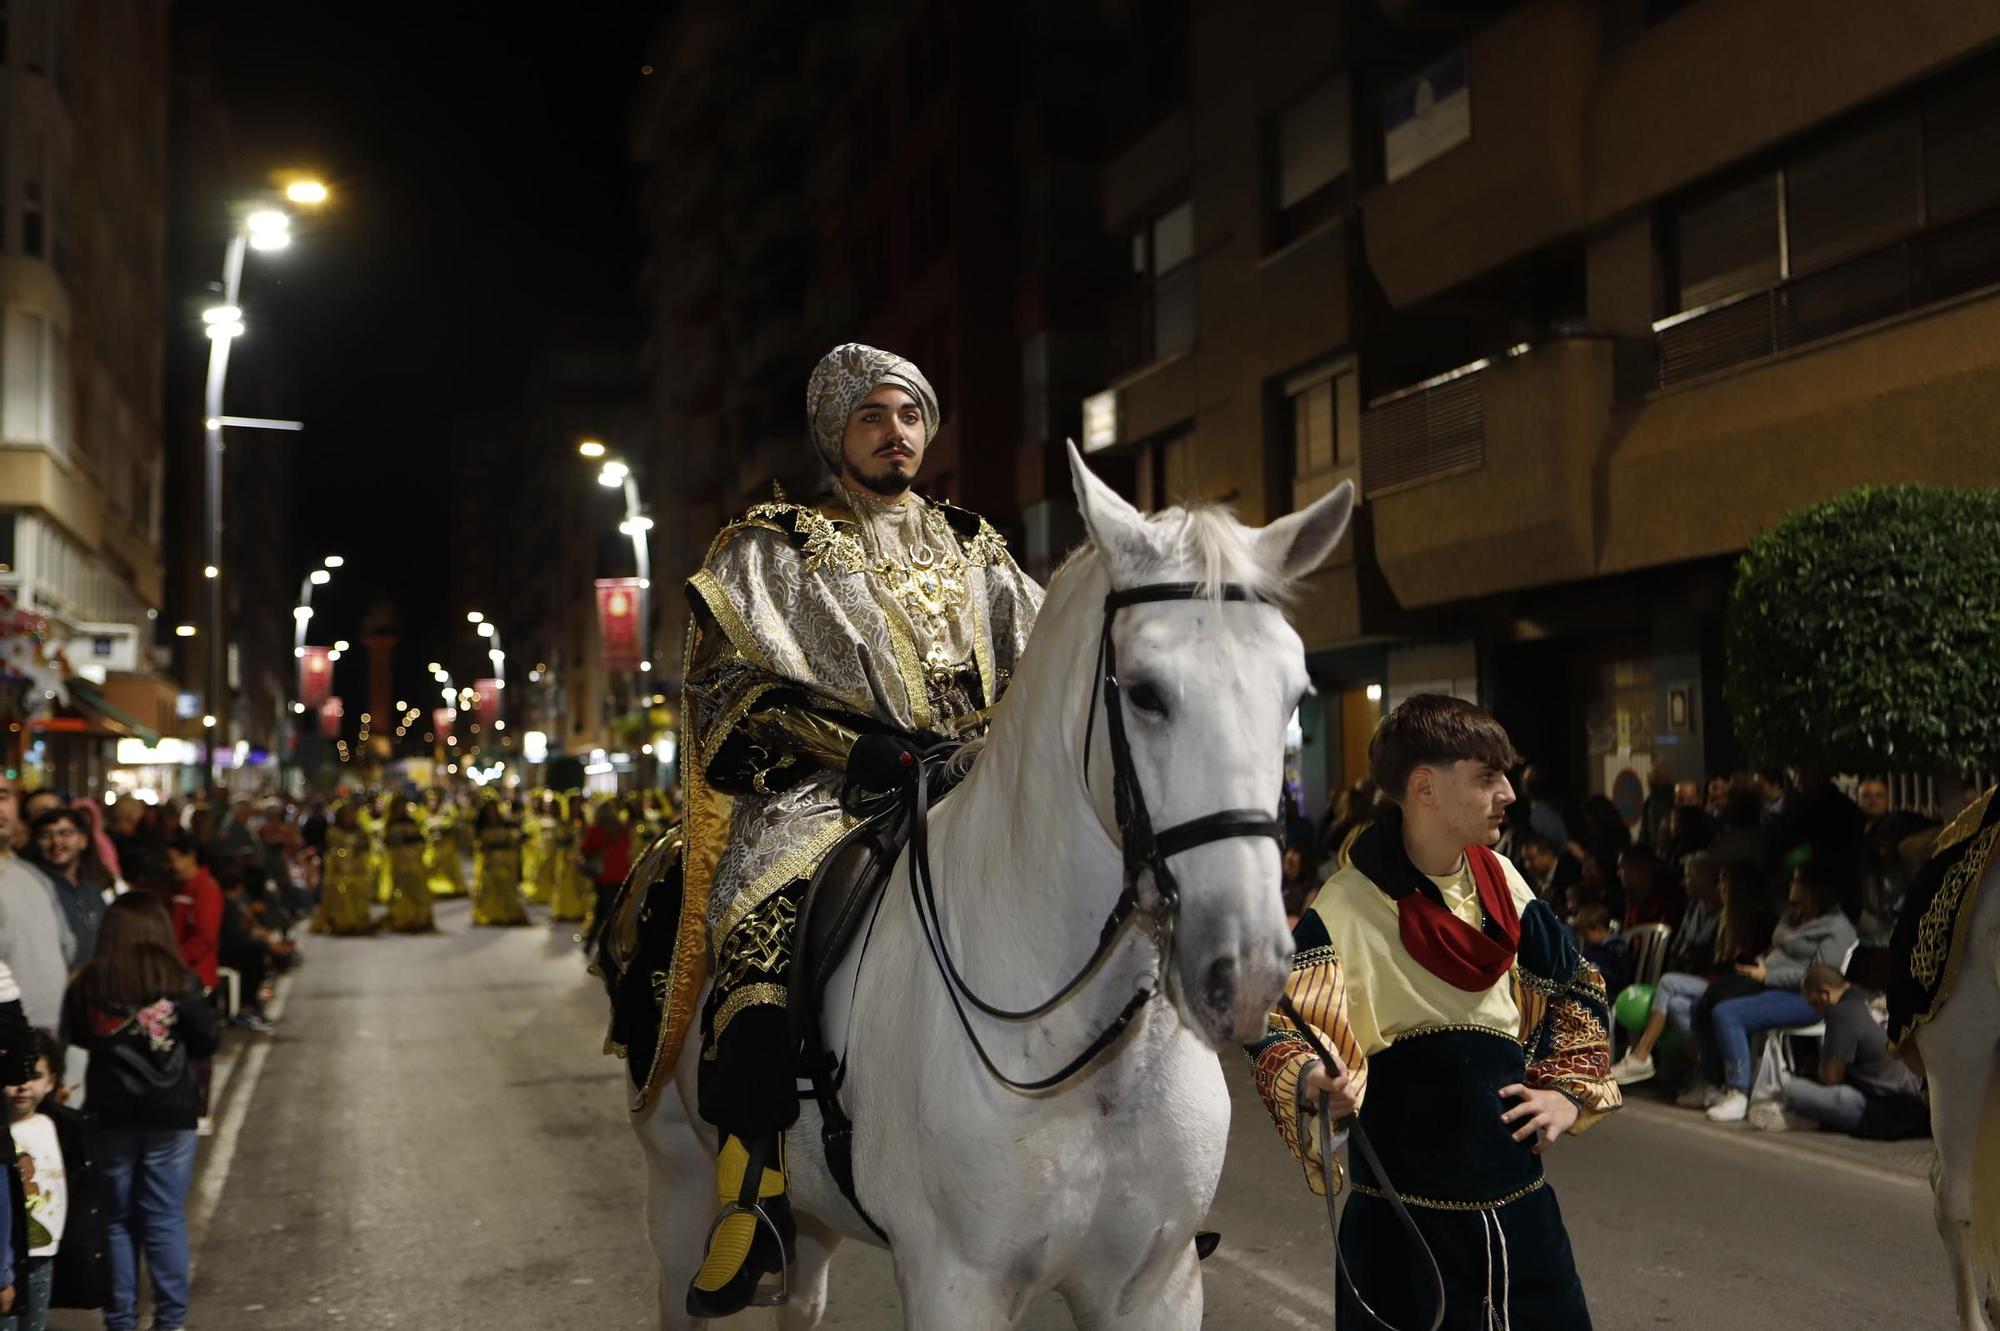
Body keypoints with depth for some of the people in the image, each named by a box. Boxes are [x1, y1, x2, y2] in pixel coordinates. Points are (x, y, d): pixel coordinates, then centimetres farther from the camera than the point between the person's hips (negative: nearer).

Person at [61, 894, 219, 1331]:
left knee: (117, 1220, 14)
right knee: (166, 1220, 7)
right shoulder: (179, 981, -12)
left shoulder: (88, 984, -7)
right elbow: (208, 1040, -6)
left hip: (111, 1114, 1)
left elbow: (76, 1035, 7)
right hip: (171, 1114, -1)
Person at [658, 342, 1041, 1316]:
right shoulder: (772, 548, 11)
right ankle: (755, 1188, -27)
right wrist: (855, 743, -15)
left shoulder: (972, 547, 22)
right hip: (826, 792, -3)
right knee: (768, 914, -32)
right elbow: (735, 684, -2)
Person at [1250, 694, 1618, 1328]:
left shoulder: (1503, 883, 3)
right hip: (1406, 1212, -5)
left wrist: (1571, 1090, 8)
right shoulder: (1347, 907, -15)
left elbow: (1576, 988, 19)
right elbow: (1281, 1033, -21)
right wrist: (1312, 1082, -41)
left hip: (1519, 1198, 6)